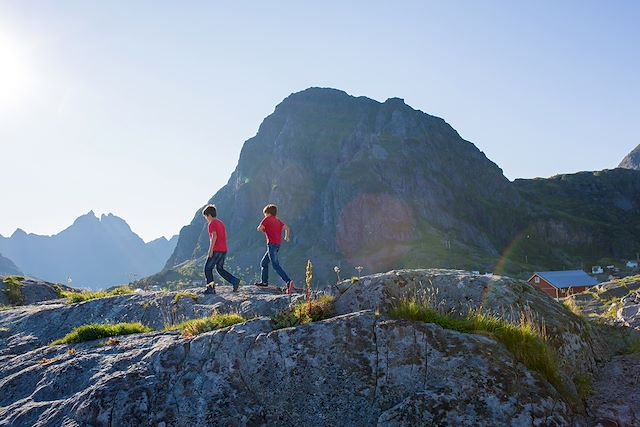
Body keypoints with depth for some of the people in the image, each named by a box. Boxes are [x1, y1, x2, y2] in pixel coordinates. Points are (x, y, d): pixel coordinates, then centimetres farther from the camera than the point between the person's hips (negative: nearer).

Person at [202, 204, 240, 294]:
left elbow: (214, 236, -22)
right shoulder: (221, 223, 17)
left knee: (208, 268, 4)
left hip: (216, 250, -8)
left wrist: (210, 249, -23)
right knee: (220, 269, 15)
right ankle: (234, 280, 0)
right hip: (224, 250, 8)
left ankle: (210, 288, 2)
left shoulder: (211, 224, -9)